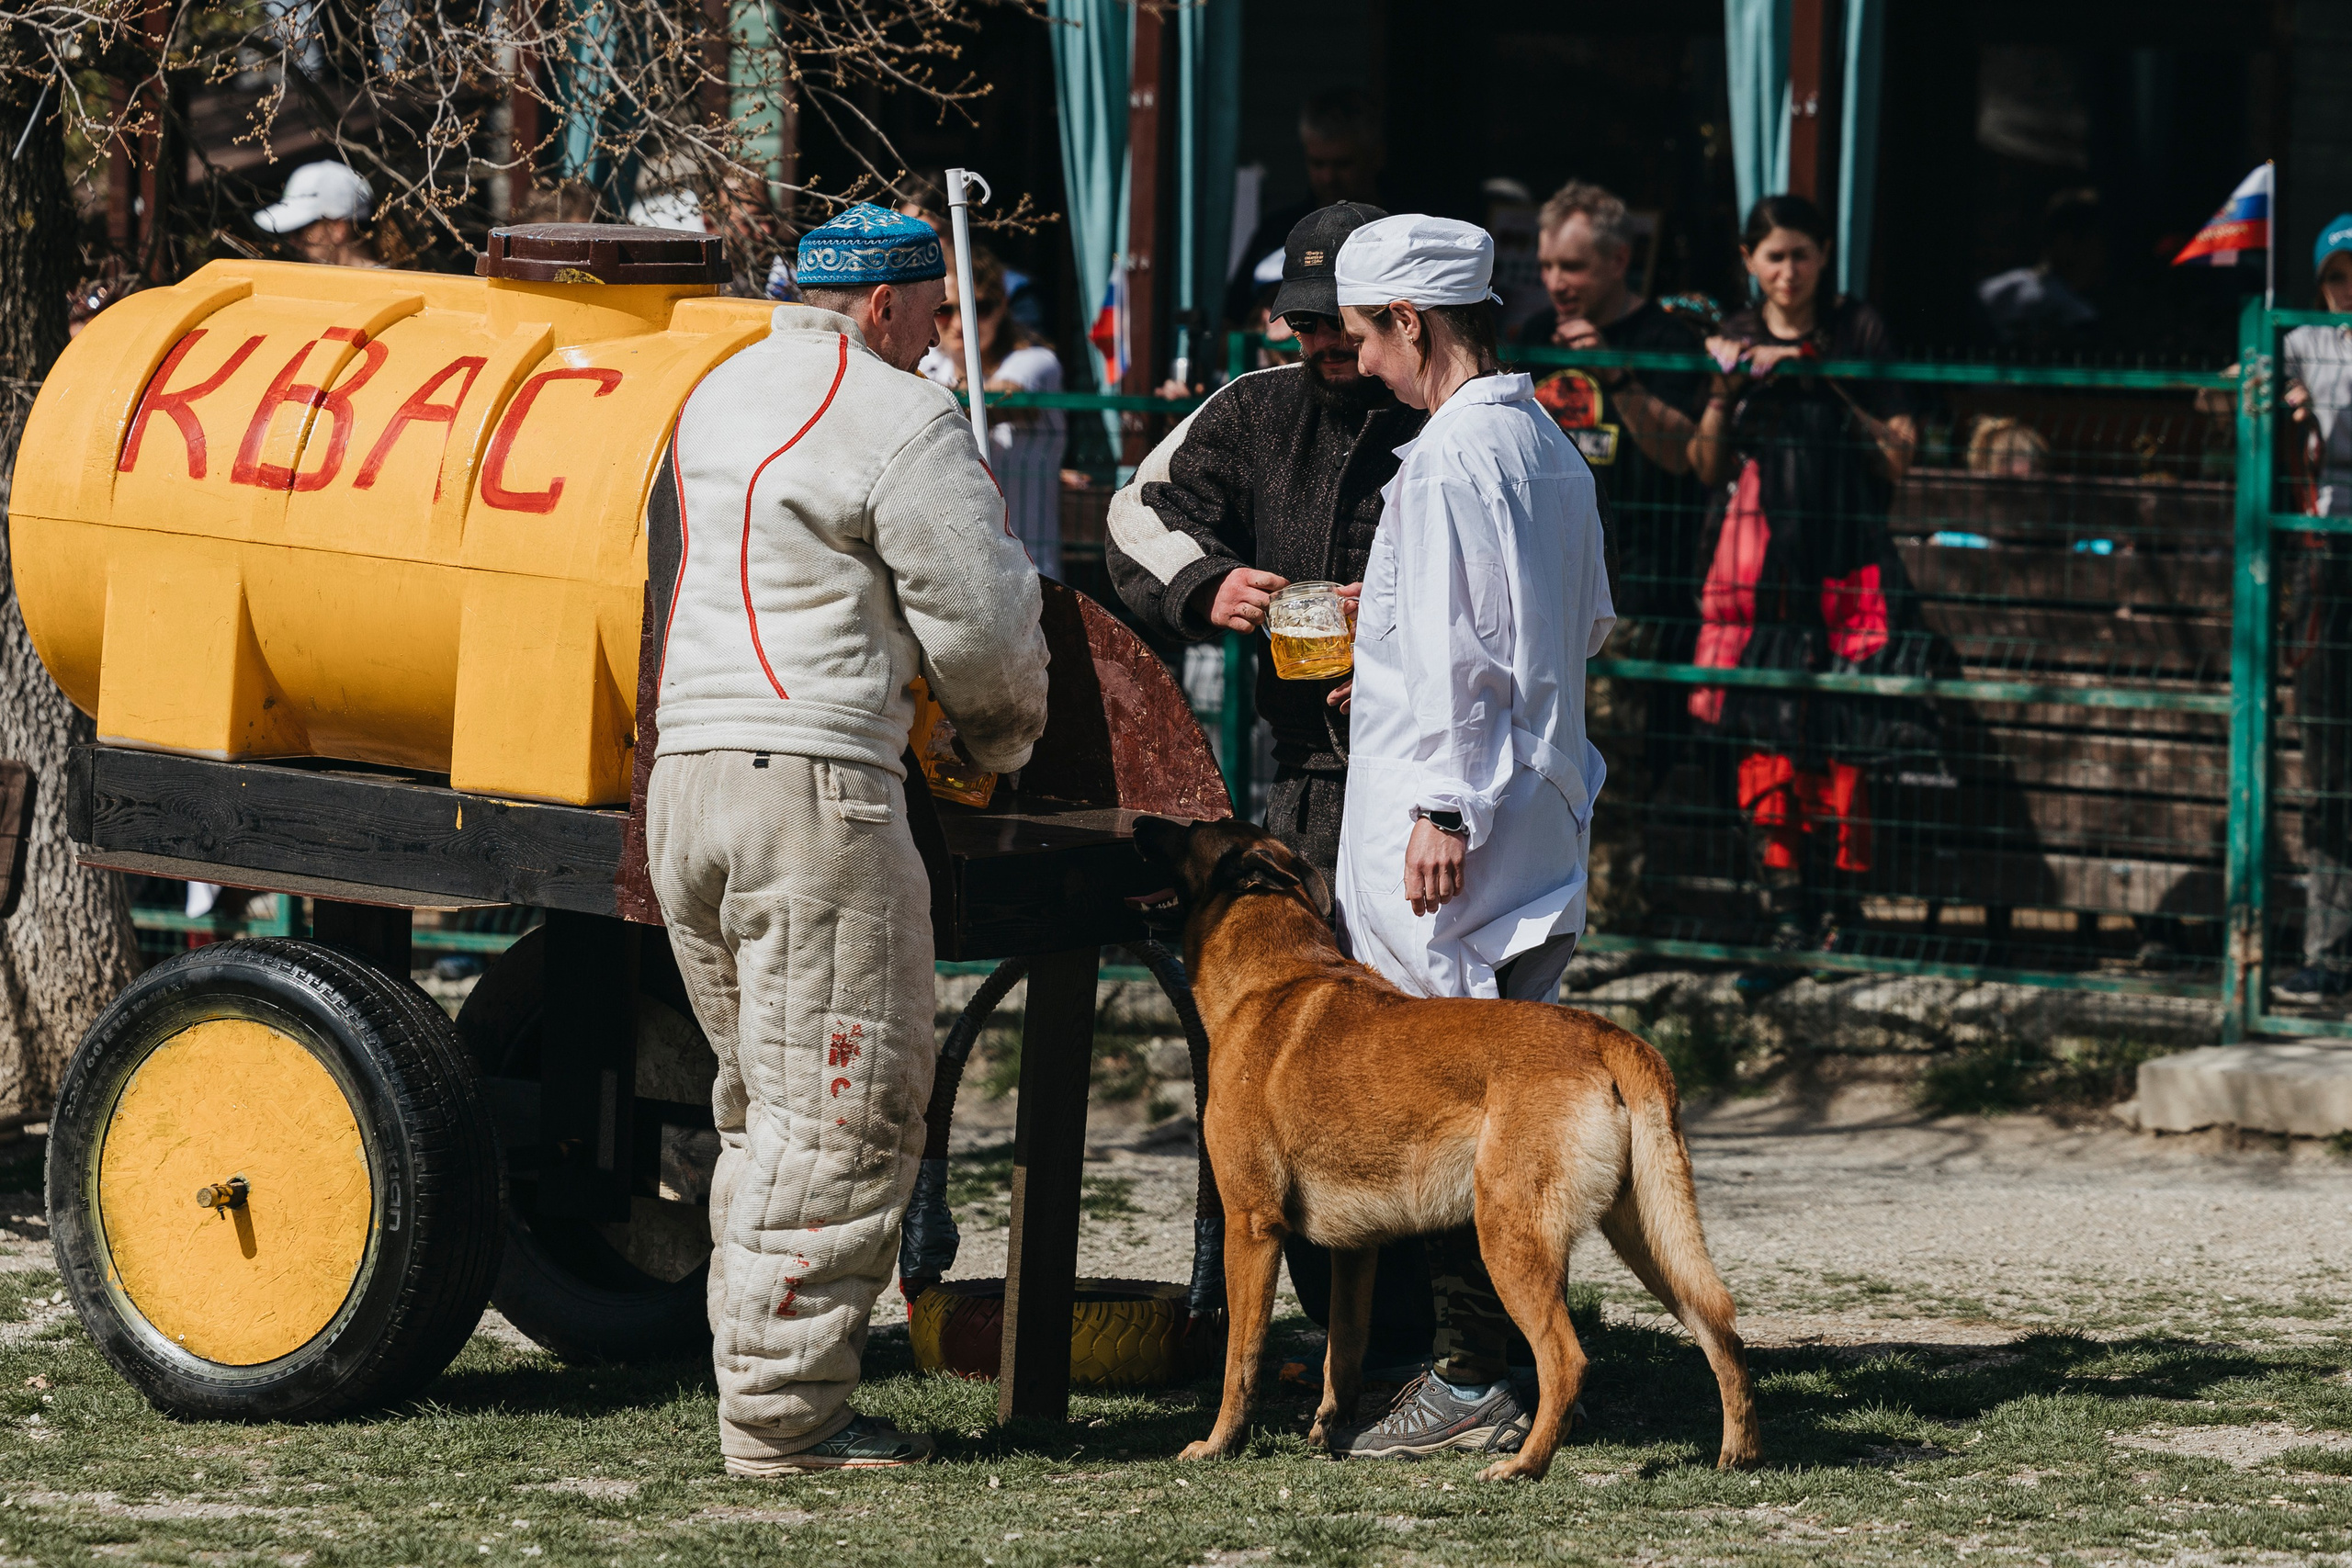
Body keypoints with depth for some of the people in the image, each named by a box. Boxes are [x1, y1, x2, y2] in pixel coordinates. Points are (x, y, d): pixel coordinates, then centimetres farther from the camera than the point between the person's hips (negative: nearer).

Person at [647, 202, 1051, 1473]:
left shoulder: (716, 399, 20)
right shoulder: (898, 422, -8)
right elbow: (977, 616, -8)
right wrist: (1007, 729, 13)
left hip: (686, 771, 9)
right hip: (816, 778, -9)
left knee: (764, 1103, 15)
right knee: (842, 1108, -6)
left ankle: (762, 1385, 14)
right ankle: (781, 1414, -8)